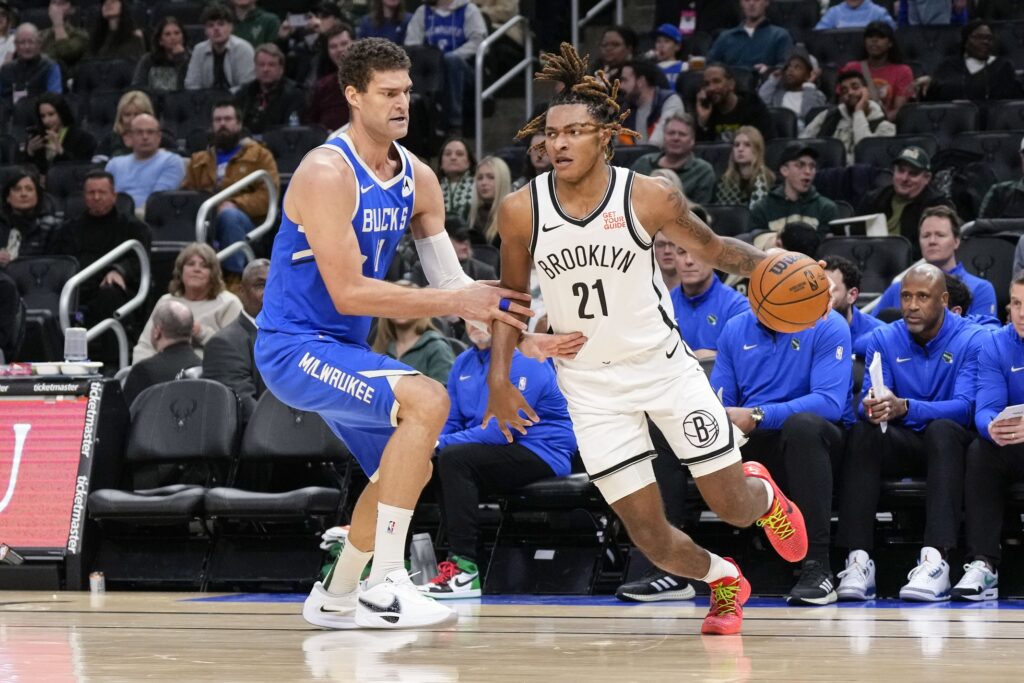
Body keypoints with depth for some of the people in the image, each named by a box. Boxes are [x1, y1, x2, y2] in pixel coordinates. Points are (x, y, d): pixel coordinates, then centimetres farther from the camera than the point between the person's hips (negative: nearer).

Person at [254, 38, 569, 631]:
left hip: (344, 351, 9)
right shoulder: (327, 173, -21)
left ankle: (335, 598, 36)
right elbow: (348, 293, -26)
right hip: (295, 347, -9)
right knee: (427, 401, -27)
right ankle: (383, 587, -23)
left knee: (408, 468, 19)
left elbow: (452, 282, 8)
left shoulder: (418, 179, 4)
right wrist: (457, 301, -26)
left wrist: (524, 338, -6)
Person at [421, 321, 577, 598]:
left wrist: (442, 444, -21)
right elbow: (450, 422, 17)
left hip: (540, 454, -8)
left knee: (454, 458, -30)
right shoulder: (464, 363, 13)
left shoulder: (525, 360, -12)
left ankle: (465, 569, -33)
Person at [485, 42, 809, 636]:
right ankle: (723, 580, 29)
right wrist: (500, 376, -3)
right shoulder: (521, 211, -10)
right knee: (650, 537, -4)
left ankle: (763, 492, 42)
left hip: (662, 363, -1)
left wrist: (768, 264, -17)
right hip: (590, 383, 1)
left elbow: (714, 248, 2)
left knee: (732, 507, 2)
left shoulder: (649, 198, -14)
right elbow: (513, 297, 5)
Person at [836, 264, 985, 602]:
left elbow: (965, 407, -21)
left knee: (942, 429, -37)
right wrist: (873, 407, -33)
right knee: (862, 432, -28)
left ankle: (935, 559, -48)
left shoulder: (973, 340, -9)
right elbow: (868, 401, -5)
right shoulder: (884, 339, 4)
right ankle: (858, 559, -37)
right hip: (901, 445, 3)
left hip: (950, 446, -3)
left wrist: (904, 408, -38)